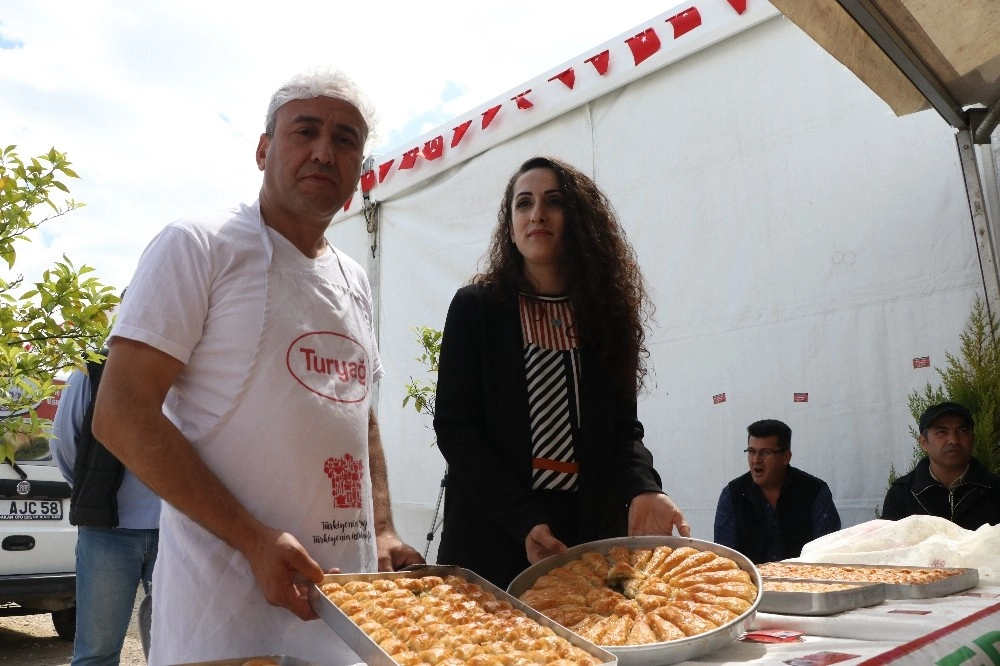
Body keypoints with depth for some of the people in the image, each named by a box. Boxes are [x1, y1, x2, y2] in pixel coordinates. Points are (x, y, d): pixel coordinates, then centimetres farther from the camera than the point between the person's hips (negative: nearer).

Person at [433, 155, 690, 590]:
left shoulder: (608, 311, 5)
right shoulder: (475, 307, -2)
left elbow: (623, 426, 3)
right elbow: (454, 428, -7)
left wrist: (642, 488, -19)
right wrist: (525, 522, -17)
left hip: (592, 539, 3)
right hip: (493, 539, -2)